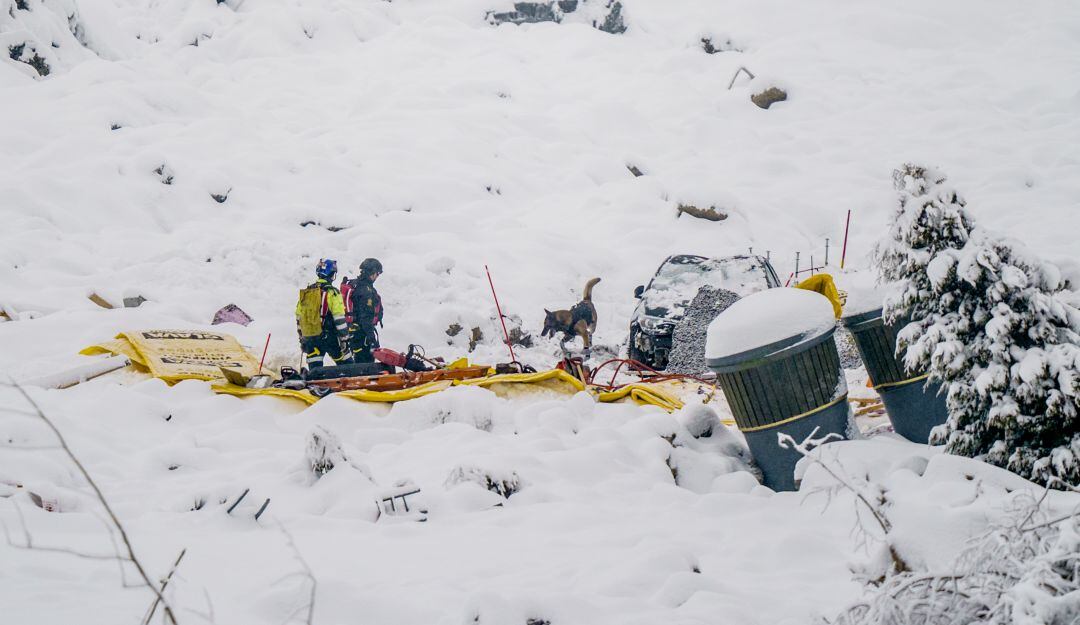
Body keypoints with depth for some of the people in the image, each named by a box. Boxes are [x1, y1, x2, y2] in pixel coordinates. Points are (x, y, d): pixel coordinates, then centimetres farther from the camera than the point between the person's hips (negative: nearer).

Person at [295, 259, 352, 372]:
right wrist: (345, 339, -9)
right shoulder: (331, 292, -10)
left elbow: (299, 318, 13)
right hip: (329, 337, -5)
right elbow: (339, 319, -14)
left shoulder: (305, 293, 8)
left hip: (309, 338, 5)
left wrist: (302, 339, 21)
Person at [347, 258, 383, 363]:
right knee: (368, 360, -6)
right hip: (363, 330, -10)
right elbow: (366, 315, -23)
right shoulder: (367, 290, -18)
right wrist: (371, 335, -22)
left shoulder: (353, 285, 12)